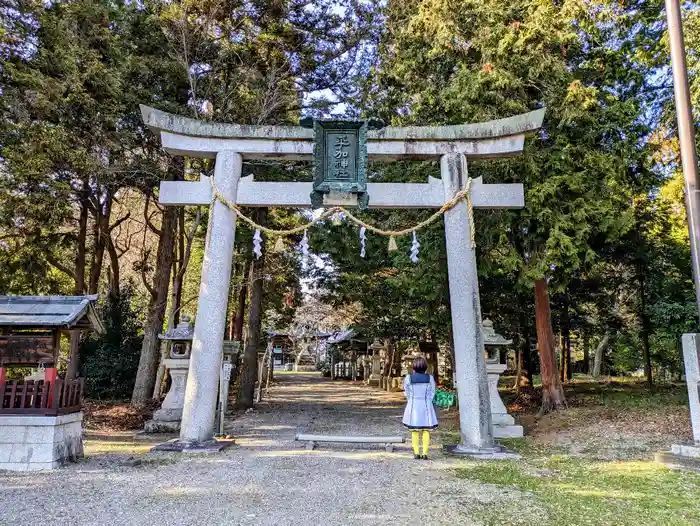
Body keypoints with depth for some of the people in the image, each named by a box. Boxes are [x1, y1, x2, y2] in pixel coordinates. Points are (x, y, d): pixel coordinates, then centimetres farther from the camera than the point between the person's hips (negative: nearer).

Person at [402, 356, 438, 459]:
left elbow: (407, 394, 2)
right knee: (426, 430, 6)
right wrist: (426, 404, 11)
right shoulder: (430, 378, -5)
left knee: (414, 431, 9)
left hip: (413, 406, 0)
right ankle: (425, 453, 4)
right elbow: (431, 394, 1)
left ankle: (416, 453, 7)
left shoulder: (408, 378, -7)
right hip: (426, 406, 0)